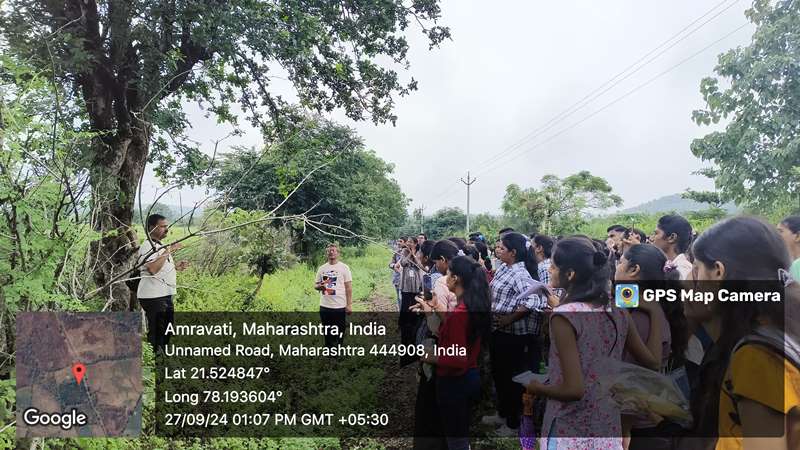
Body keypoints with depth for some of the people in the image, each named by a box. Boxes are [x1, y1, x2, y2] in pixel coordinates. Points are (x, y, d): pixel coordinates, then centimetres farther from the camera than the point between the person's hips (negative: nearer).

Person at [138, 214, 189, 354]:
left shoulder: (160, 246, 17)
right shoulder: (147, 246, -14)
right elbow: (152, 269, -30)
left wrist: (177, 267, 11)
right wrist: (168, 252, -24)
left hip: (165, 296, 10)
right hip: (153, 297, -10)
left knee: (167, 330, 17)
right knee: (156, 332, -6)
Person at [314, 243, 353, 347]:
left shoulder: (343, 267, -2)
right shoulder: (322, 268, 9)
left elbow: (349, 287, -4)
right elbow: (316, 285, 15)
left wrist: (349, 305, -10)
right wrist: (319, 286, -10)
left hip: (340, 307, -4)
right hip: (324, 306, 4)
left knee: (339, 333, 3)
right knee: (328, 333, 13)